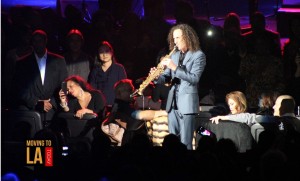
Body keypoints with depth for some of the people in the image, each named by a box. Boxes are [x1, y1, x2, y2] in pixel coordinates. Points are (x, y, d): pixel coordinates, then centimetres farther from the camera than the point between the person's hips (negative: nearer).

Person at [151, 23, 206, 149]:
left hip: (187, 102, -7)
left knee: (185, 142, -7)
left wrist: (174, 67, -21)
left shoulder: (198, 55, -5)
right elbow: (166, 77, 14)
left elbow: (194, 78, -16)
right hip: (172, 101, 7)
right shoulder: (174, 55, 16)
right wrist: (156, 76, -9)